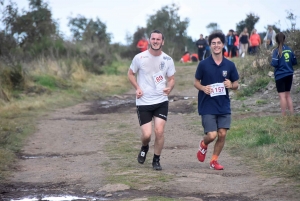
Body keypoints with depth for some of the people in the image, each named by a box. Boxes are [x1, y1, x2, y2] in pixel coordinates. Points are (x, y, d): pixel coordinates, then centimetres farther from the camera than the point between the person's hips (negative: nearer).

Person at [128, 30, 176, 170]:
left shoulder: (167, 60, 0)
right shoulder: (140, 58, -6)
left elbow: (171, 79, 9)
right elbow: (131, 74, 7)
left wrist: (169, 88, -14)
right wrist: (137, 88, -10)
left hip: (161, 101, 1)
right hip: (143, 102, -1)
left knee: (159, 131, -8)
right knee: (147, 134, -6)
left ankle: (156, 160, 12)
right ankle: (144, 148, 31)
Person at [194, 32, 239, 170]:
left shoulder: (229, 65, 2)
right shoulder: (203, 64, -4)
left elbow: (236, 85, 10)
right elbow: (196, 82, 5)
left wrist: (231, 85, -13)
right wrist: (203, 88, -16)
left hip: (224, 106, 3)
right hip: (207, 106, -3)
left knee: (222, 134, 0)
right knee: (212, 135, -10)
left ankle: (214, 161, 19)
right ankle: (203, 144, 26)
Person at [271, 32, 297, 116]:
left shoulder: (277, 51, -12)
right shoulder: (289, 49, 3)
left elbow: (274, 63, -19)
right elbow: (294, 62, 8)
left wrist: (271, 62, 1)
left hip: (280, 75, -5)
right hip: (289, 75, 5)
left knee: (282, 95, -3)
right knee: (288, 95, 15)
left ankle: (283, 115, -3)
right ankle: (292, 114, 13)